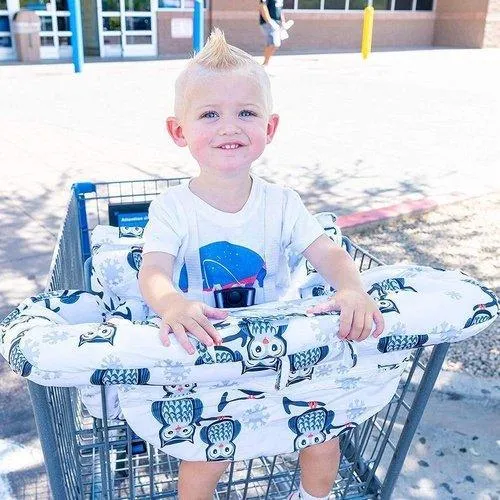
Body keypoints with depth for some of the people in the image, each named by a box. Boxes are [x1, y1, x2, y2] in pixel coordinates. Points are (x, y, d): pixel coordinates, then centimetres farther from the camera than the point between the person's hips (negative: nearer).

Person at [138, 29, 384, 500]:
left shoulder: (281, 203, -4)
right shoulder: (173, 208, -11)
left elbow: (326, 251, -14)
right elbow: (153, 271, -25)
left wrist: (351, 289, -37)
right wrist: (173, 303, -49)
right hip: (202, 352, -2)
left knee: (325, 439, -1)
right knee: (208, 456, -15)